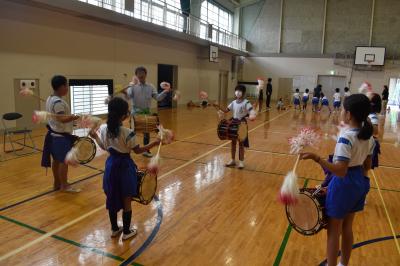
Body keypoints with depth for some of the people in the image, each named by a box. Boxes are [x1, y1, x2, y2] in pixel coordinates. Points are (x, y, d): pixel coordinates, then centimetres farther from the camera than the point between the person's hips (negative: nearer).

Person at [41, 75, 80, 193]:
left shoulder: (50, 99, 10)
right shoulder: (58, 102, -22)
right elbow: (62, 119, -31)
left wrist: (70, 117, 15)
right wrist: (74, 117, -38)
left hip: (54, 134, 10)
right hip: (61, 136, -10)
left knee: (56, 160, 16)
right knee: (63, 161, 0)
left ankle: (57, 183, 27)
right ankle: (64, 185, 11)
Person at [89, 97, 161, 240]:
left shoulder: (103, 128, -6)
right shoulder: (127, 132, -22)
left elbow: (104, 147, 8)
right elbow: (137, 150, -13)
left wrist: (95, 136, 25)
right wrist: (154, 143, -10)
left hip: (111, 165, 5)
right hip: (125, 166, -5)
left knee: (112, 199, 18)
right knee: (126, 201, 10)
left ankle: (114, 229, 33)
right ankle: (126, 232, 23)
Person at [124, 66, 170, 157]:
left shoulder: (150, 87, 4)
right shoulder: (133, 86, -3)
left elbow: (157, 98, -4)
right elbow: (128, 96, -18)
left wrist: (165, 92, -19)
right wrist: (125, 92, -41)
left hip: (146, 113, 3)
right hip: (136, 113, -3)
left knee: (147, 132, 13)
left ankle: (146, 150, 29)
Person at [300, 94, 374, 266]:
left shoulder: (346, 137, -25)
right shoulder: (368, 136, 1)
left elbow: (341, 171, -30)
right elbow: (367, 166, 10)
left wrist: (317, 158, -36)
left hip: (343, 184, -9)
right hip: (359, 183, 9)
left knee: (333, 231, 8)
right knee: (347, 228, 24)